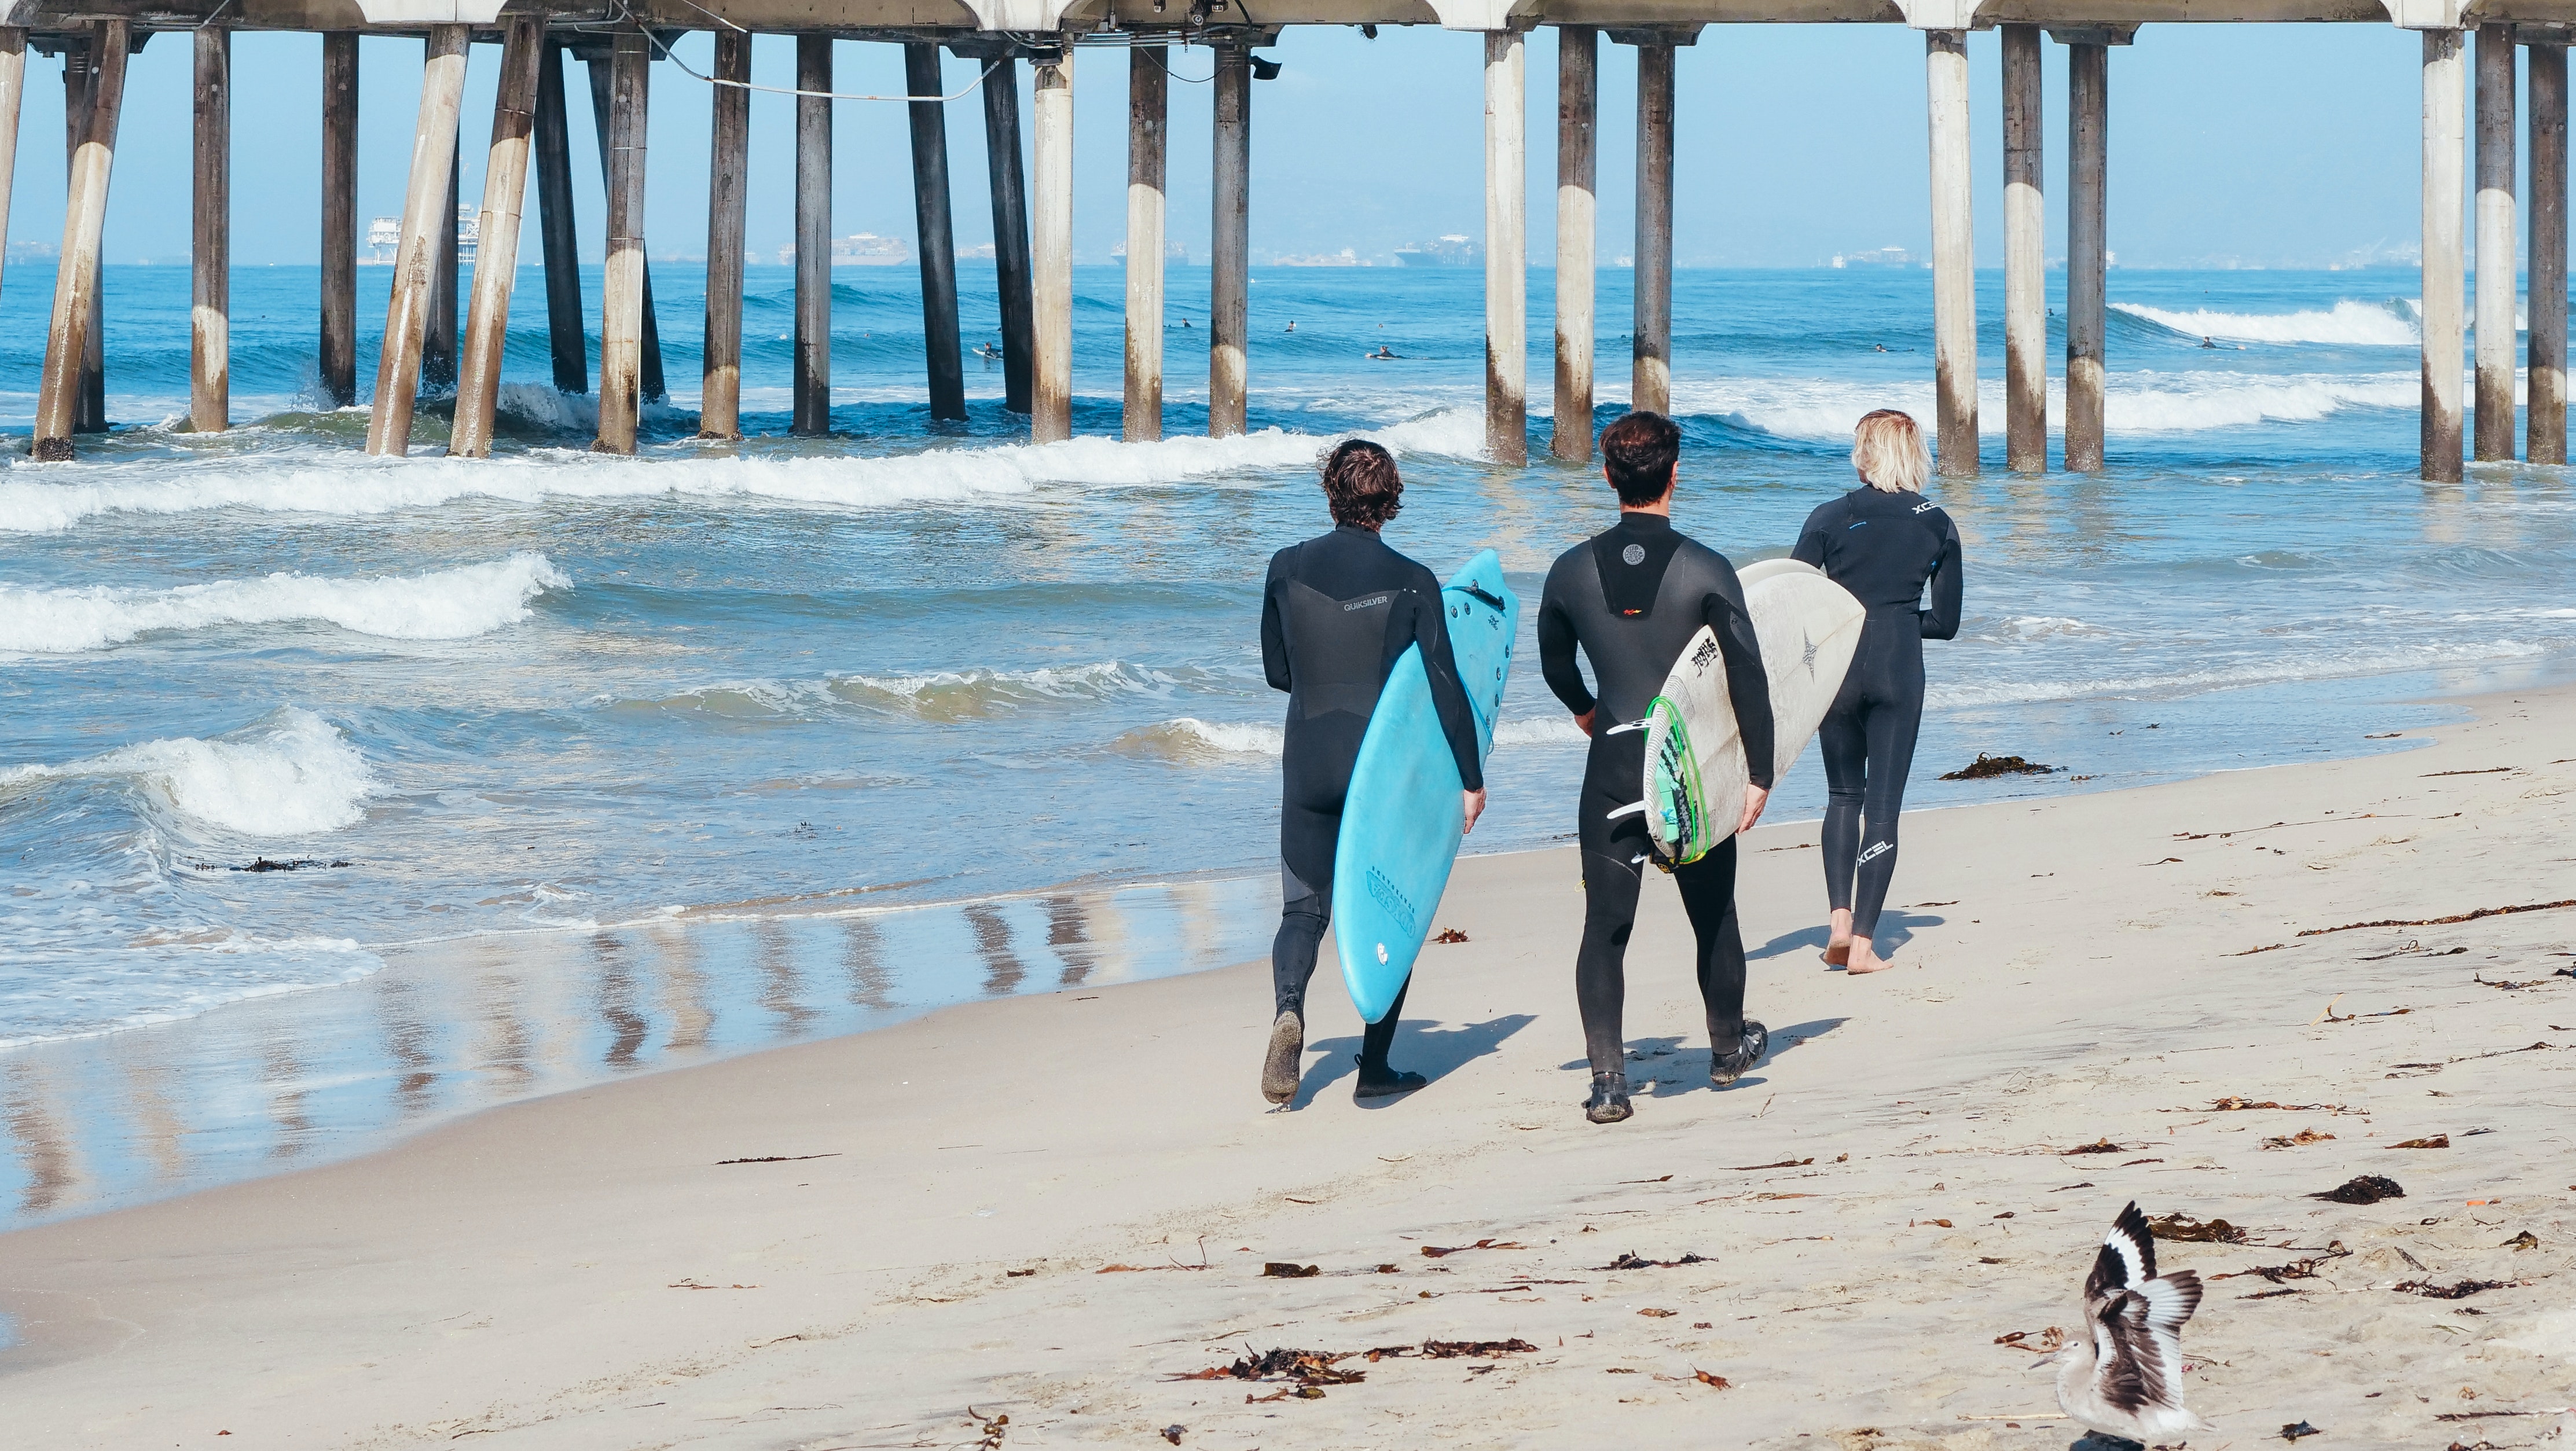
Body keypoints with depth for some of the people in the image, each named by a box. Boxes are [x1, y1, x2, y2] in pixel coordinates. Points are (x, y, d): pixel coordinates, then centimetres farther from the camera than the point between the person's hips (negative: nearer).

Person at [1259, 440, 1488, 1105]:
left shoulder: (1288, 569, -3)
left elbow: (1277, 671, 8)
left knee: (1303, 909, 12)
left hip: (1309, 767, 2)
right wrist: (1471, 779, 0)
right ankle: (1375, 1067, 13)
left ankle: (1288, 1007, -18)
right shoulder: (1411, 582, -9)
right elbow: (1446, 686, -9)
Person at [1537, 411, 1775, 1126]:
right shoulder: (1706, 569, -10)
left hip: (1613, 768, 1)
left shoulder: (1573, 571, -2)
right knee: (1713, 915, 18)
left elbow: (1556, 666, 16)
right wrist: (1760, 774, -3)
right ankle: (1727, 1047, 37)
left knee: (1604, 927, 2)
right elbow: (1749, 677, -11)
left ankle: (1608, 1079, -9)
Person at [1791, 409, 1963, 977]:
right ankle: (1863, 943, -4)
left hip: (1837, 666, 0)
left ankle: (1839, 917, 2)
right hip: (1900, 670, 0)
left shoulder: (1831, 519, -1)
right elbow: (1946, 622, 8)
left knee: (1844, 795, 18)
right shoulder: (1938, 525, 4)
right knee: (1883, 803, 2)